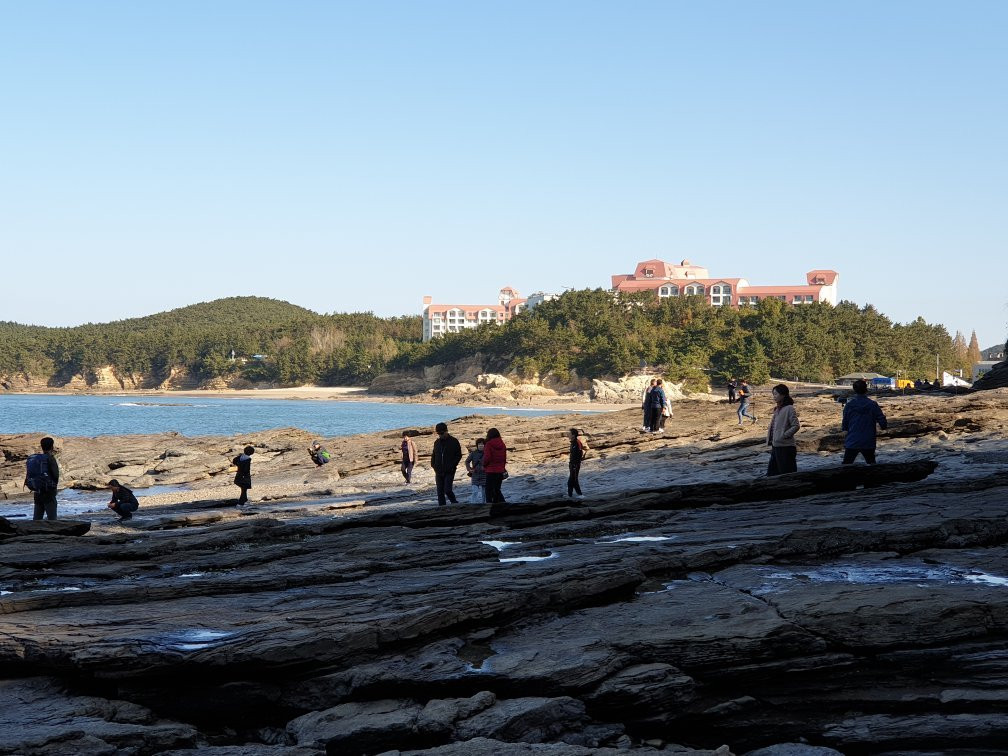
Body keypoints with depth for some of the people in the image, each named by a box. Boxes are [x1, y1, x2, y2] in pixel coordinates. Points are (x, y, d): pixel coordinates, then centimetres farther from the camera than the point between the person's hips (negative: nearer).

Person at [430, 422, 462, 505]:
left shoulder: (454, 441, -2)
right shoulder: (437, 442, 12)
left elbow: (459, 455, -1)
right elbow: (433, 455, 21)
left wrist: (452, 465, -12)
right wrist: (433, 465, 5)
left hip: (449, 471, -5)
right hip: (439, 472, 5)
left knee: (447, 490, -13)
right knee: (440, 492, 4)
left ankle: (454, 503, 9)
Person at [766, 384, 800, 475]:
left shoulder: (789, 409, -12)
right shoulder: (777, 409, 14)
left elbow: (796, 426, -17)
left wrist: (783, 436, -18)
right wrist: (770, 440, 12)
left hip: (785, 447, -9)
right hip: (775, 447, 9)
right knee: (771, 474, 12)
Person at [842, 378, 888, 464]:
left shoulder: (849, 405, -4)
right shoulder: (873, 405, -5)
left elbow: (845, 427, 0)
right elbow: (884, 425, -7)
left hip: (852, 443, -1)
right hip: (869, 443, 1)